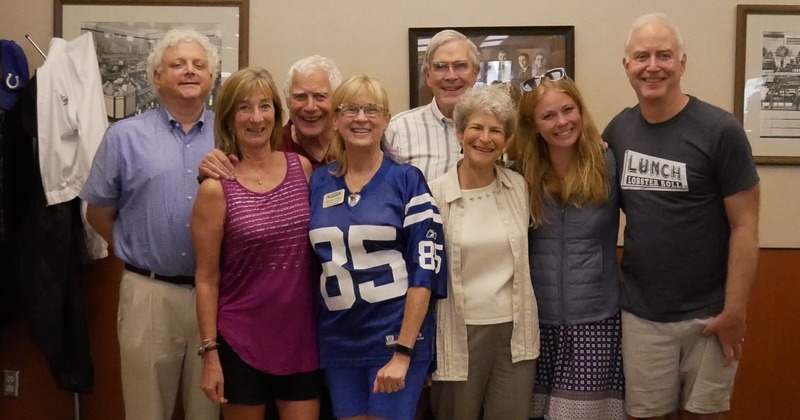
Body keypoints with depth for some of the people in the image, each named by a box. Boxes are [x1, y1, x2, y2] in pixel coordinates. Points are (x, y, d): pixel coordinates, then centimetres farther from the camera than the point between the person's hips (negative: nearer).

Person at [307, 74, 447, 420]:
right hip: (338, 342, 4)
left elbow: (425, 269, -11)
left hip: (397, 336, -4)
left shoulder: (407, 180, -6)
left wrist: (403, 351, -15)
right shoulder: (318, 182, 5)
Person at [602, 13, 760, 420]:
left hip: (708, 314, -3)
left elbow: (744, 226, -10)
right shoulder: (618, 130, 1)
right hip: (640, 314, 3)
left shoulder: (720, 131, -11)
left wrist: (735, 311, -12)